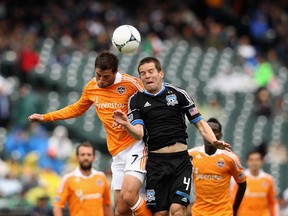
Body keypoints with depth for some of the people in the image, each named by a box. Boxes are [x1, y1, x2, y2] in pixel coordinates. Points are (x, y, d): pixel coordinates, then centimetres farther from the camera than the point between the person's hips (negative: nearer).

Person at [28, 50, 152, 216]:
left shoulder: (130, 83, -11)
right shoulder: (91, 87, 7)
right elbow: (77, 109, 25)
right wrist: (45, 117, 25)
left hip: (136, 146, -5)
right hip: (117, 152, 6)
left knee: (128, 195, -27)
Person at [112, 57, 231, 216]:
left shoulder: (178, 94, 3)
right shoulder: (136, 100, 5)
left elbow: (199, 123, 6)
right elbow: (138, 134, -8)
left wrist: (214, 141, -12)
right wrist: (126, 124, -30)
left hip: (181, 161, -1)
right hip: (155, 162, 1)